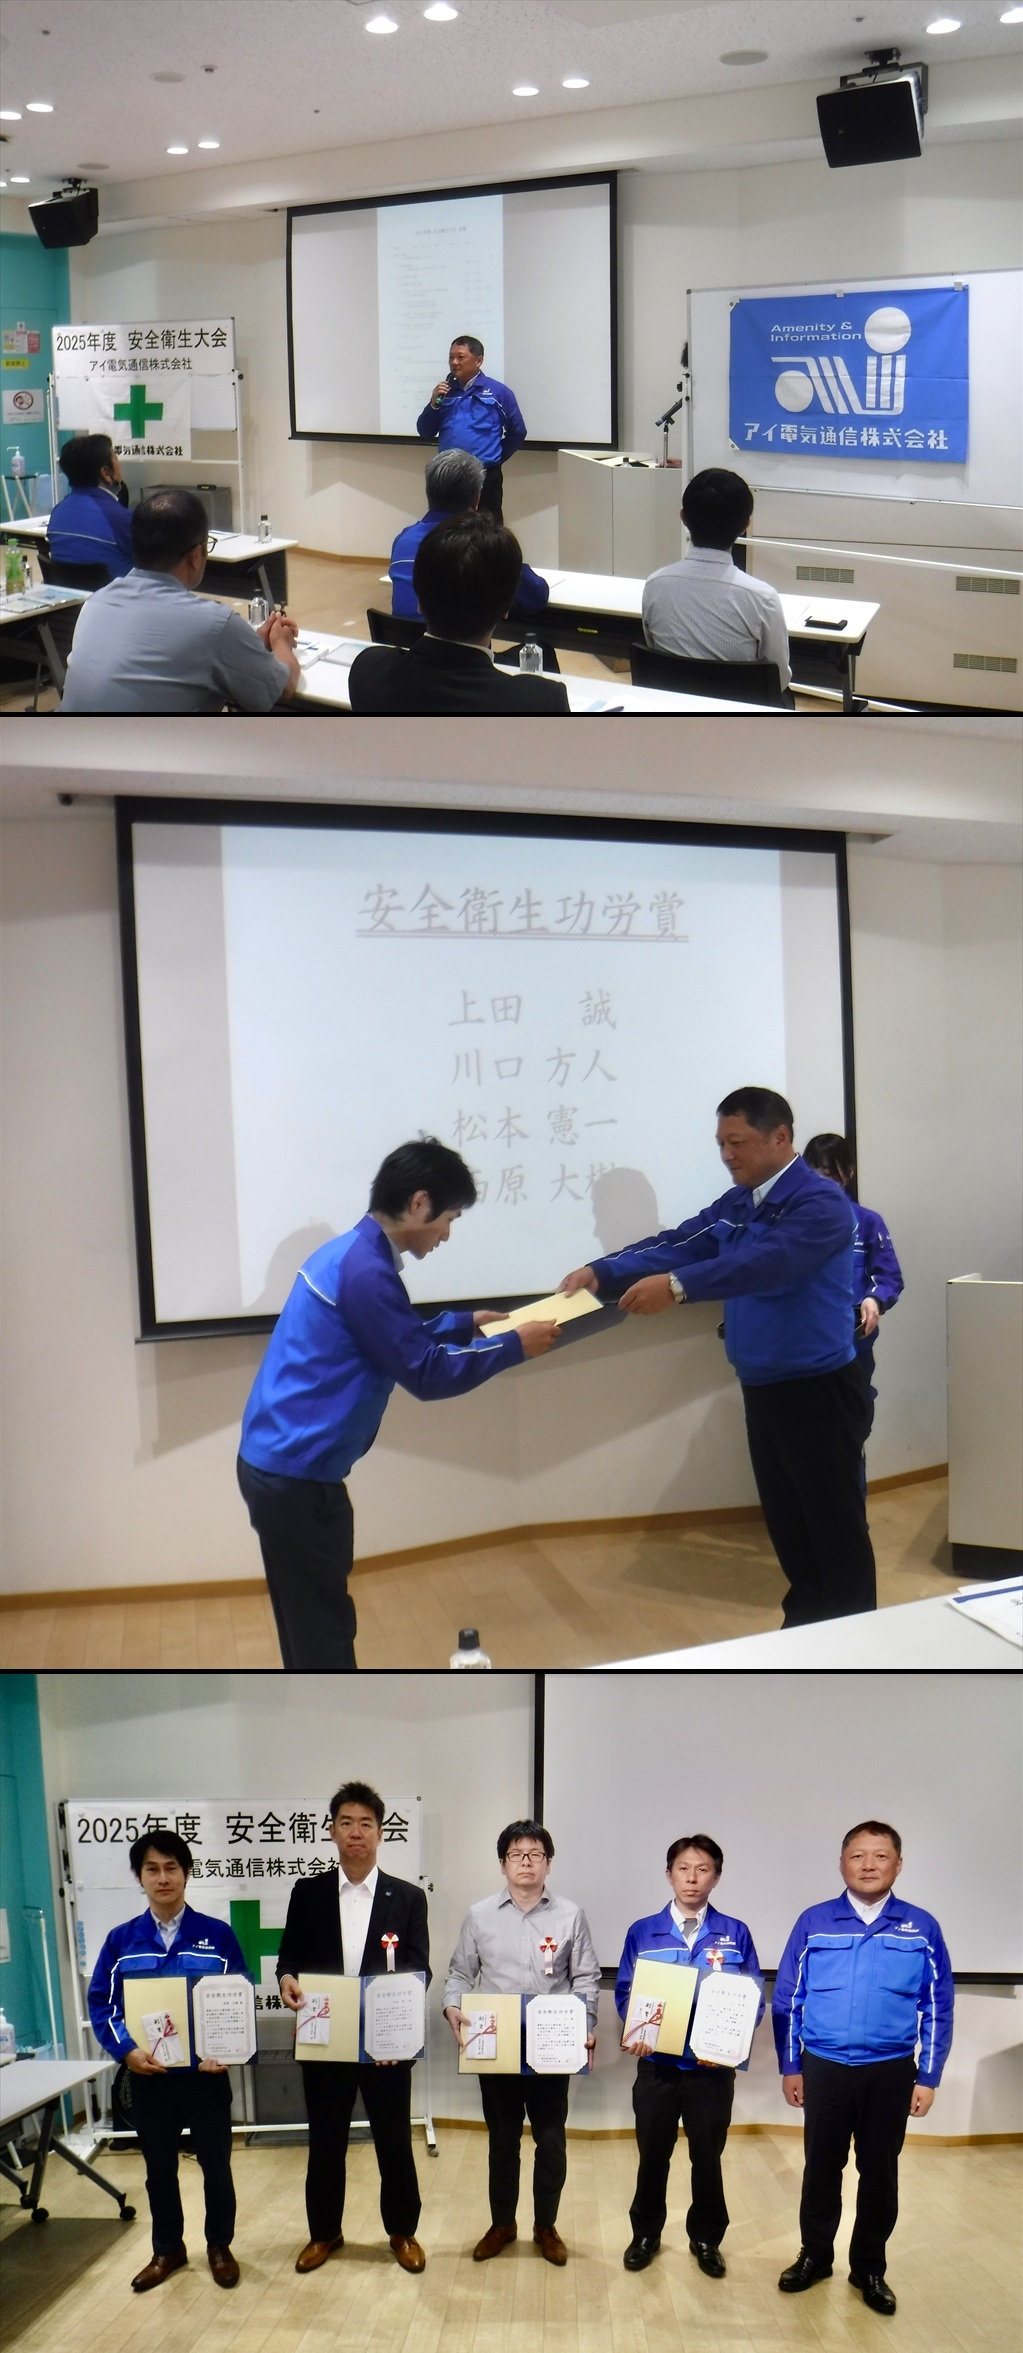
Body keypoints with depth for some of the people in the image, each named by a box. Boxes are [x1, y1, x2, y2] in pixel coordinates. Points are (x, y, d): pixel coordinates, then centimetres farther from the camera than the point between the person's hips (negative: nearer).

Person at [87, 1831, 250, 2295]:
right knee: (159, 2167, 15)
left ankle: (219, 2246, 29)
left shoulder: (218, 1935, -4)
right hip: (148, 2074, 1)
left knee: (215, 2162, 10)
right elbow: (101, 2003, -1)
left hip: (206, 2072, -1)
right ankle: (167, 2249, 32)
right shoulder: (121, 1940, -1)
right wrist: (125, 2050, -16)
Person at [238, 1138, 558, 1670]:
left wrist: (463, 1325, 25)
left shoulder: (351, 1253, 11)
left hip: (281, 1462, 10)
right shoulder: (365, 1270, -21)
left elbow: (398, 1342, 26)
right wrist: (513, 1345, -8)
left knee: (311, 1622, 20)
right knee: (322, 1630, 1)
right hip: (296, 1474, -10)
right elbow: (425, 1373, -18)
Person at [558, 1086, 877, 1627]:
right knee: (785, 1521, 16)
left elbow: (770, 1261, -32)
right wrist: (601, 1273, -13)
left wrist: (677, 1286, -42)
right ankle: (804, 1627, 27)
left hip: (818, 1389, -8)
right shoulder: (735, 1205, 10)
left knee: (835, 1526, 0)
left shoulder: (819, 1202, -17)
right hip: (762, 1388, 8)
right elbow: (677, 1245, 2)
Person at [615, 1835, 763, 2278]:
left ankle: (706, 2239, 32)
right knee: (653, 2155, 13)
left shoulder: (735, 1934, -3)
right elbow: (625, 1993, 1)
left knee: (707, 2156, 13)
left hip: (713, 2067, 0)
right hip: (657, 2065, 1)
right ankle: (645, 2234, 32)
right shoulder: (642, 1932, -1)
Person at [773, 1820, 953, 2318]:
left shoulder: (921, 1928, -4)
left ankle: (869, 2268, 28)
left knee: (880, 2171, 12)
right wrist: (790, 2067, 2)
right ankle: (815, 2255, 31)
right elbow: (787, 2000, 2)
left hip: (891, 2071, 0)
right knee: (821, 2167, 12)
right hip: (825, 2068, 0)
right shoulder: (814, 1922, -4)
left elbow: (937, 2009, 2)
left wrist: (928, 2078, 0)